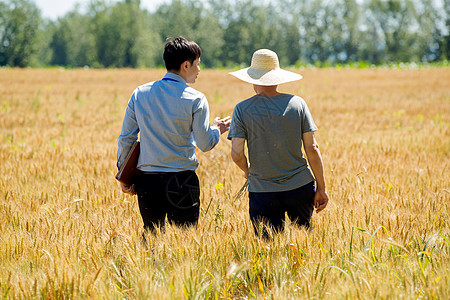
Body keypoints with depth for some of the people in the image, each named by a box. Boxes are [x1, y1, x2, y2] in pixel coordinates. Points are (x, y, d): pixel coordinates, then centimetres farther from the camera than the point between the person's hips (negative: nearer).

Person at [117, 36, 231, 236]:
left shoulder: (140, 94, 4)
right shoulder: (195, 99, -8)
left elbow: (126, 138, 6)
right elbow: (205, 144, -5)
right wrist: (217, 129, 16)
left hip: (147, 181, 4)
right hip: (182, 180, -4)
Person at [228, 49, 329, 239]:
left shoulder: (242, 109, -6)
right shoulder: (297, 103, -2)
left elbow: (236, 155, -8)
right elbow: (312, 148, -2)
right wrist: (321, 187, 4)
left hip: (263, 192, -1)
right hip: (300, 187, 1)